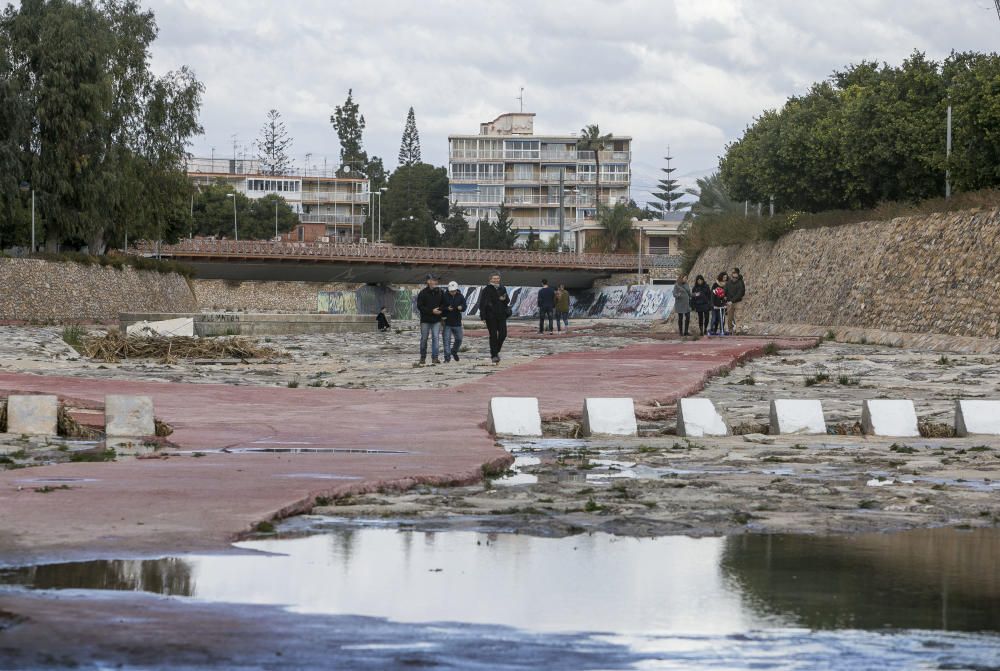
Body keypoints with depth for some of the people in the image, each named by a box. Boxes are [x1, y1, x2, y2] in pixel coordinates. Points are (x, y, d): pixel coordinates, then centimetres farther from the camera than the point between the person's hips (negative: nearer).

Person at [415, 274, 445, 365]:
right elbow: (419, 307, -10)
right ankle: (423, 358, 16)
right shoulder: (423, 293, -6)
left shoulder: (440, 292, 4)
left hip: (436, 320, 2)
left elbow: (444, 304, 14)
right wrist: (432, 311, -16)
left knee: (436, 338, -5)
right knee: (424, 339, 5)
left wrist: (440, 310, -9)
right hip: (425, 320, -2)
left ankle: (434, 357, -3)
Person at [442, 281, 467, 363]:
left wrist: (461, 307, -21)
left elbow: (464, 307, 2)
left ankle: (454, 352, 38)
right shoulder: (445, 296, -5)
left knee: (459, 339, 13)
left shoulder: (460, 297, 3)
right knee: (447, 340, -6)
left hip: (457, 322, 3)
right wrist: (447, 308, -22)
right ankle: (447, 357, -3)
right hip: (447, 322, -3)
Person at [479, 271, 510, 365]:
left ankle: (496, 351, 19)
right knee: (493, 335, -2)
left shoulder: (502, 289, 11)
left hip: (501, 315, 4)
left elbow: (508, 301, 16)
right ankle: (494, 355, 3)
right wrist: (483, 316, -13)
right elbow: (482, 303, -6)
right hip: (491, 316, -4)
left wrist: (505, 299, -10)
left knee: (503, 334, -2)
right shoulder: (486, 290, -4)